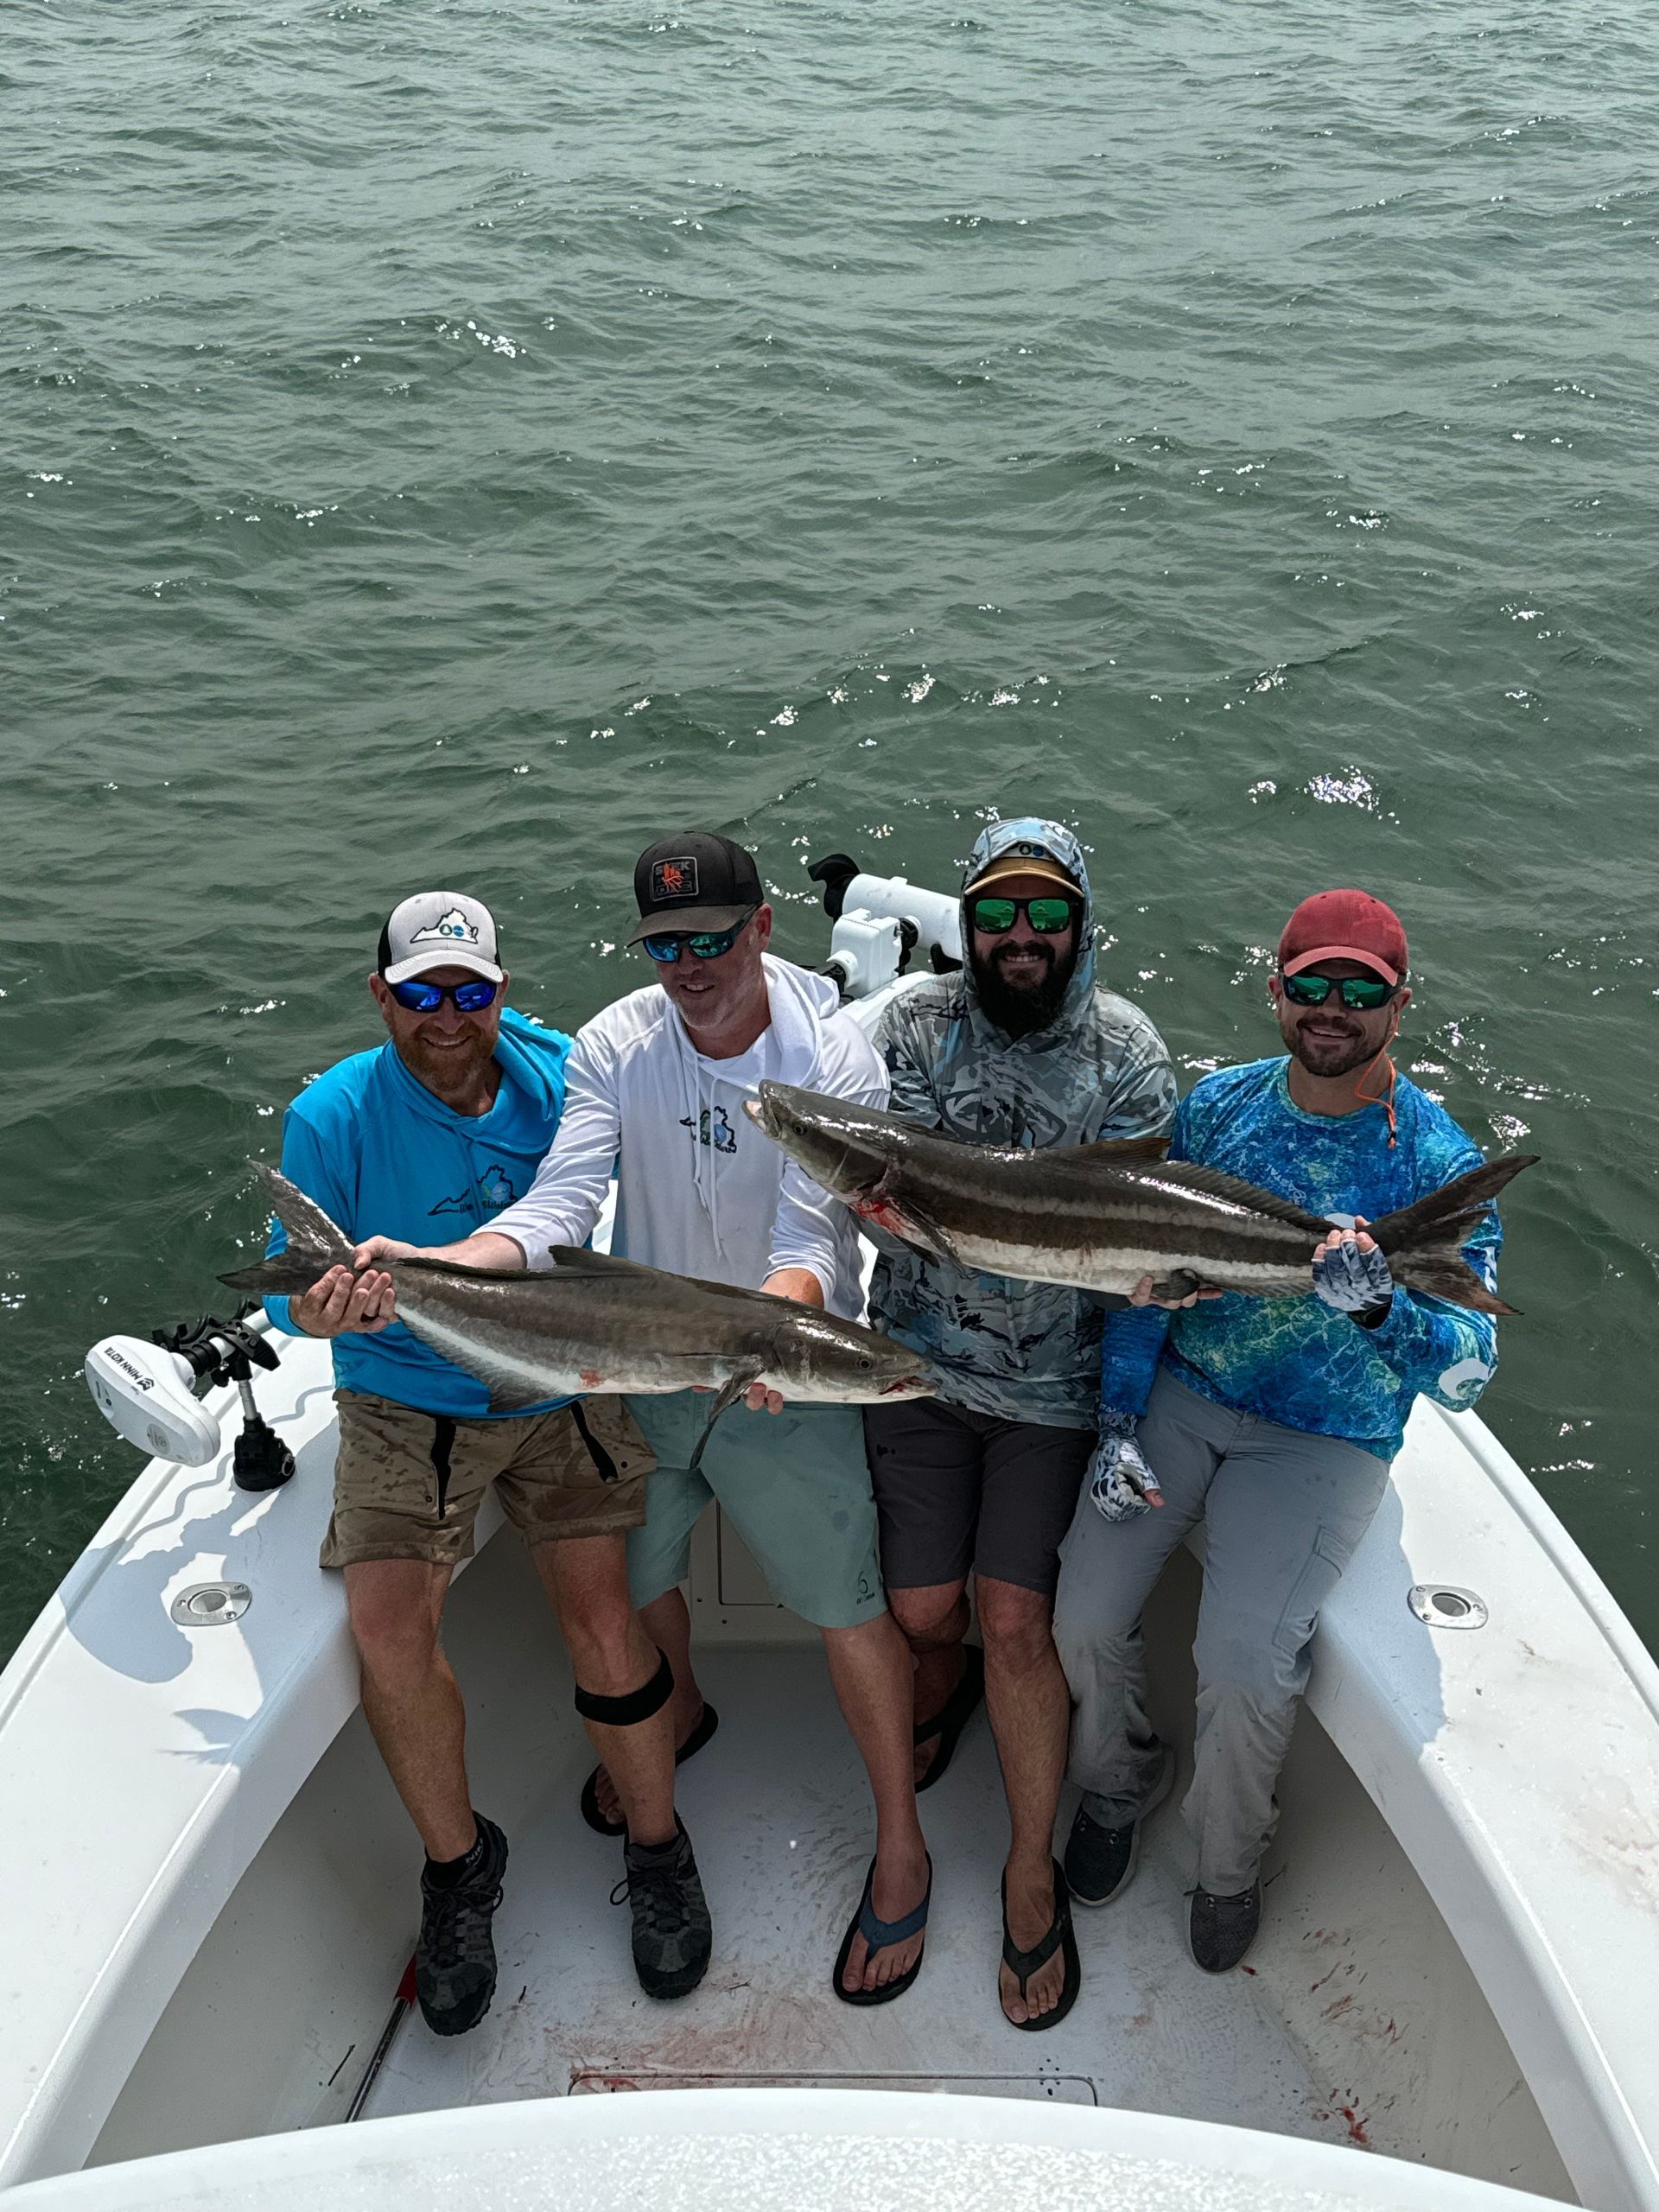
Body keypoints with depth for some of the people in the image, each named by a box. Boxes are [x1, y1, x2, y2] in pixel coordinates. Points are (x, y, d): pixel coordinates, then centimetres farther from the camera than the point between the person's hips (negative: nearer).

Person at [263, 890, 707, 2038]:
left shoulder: (560, 1076, -6)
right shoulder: (333, 1117, -10)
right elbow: (293, 1293, -7)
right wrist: (325, 1307, -30)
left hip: (562, 1384, 1)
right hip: (405, 1401, 0)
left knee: (602, 1611, -13)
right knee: (389, 1628, -18)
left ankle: (659, 1849, 12)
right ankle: (458, 1862, 8)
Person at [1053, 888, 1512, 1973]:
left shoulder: (1438, 1162, -13)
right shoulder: (1218, 1104, -1)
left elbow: (1470, 1371, -19)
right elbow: (1148, 1266, 5)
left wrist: (1379, 1306, -39)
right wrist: (1120, 1422, -3)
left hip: (1326, 1437, -3)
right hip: (1179, 1393, 3)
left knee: (1243, 1663, -20)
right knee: (1086, 1614, -12)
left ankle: (1230, 1864, 13)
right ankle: (1120, 1781, 23)